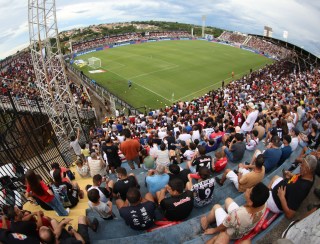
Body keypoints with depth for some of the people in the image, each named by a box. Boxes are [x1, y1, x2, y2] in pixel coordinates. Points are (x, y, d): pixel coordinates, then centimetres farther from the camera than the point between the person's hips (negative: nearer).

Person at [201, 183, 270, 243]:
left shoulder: (237, 214, -46)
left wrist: (214, 230, -3)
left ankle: (206, 222, 45)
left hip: (232, 234, -4)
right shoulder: (264, 205, -32)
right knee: (228, 200, 16)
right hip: (245, 230, 4)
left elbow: (223, 226, -24)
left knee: (216, 206, 18)